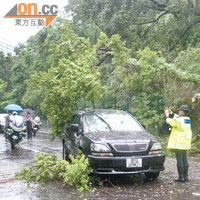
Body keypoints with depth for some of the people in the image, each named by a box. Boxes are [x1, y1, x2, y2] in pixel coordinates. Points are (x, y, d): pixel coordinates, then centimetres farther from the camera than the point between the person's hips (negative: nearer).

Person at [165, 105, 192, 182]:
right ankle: (185, 176, 16)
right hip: (185, 143, 8)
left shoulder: (178, 120, -17)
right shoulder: (187, 119, 8)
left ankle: (181, 177, -2)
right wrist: (172, 114, 24)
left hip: (178, 143, -8)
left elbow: (169, 122, -4)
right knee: (184, 159, 12)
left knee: (179, 160, -4)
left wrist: (167, 115, 11)